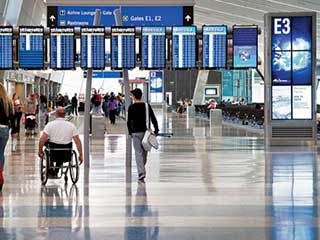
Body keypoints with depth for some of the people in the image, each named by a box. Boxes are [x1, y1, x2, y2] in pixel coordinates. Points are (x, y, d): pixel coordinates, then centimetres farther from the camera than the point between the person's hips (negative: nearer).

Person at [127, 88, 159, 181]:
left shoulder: (131, 107, -5)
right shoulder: (147, 106, 4)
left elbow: (129, 121, -3)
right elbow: (153, 119, 2)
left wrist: (130, 132, 9)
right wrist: (156, 130, 8)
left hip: (136, 132, -4)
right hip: (146, 131, 4)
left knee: (138, 153, -5)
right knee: (144, 152, 16)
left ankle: (141, 172, -16)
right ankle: (142, 169, 31)